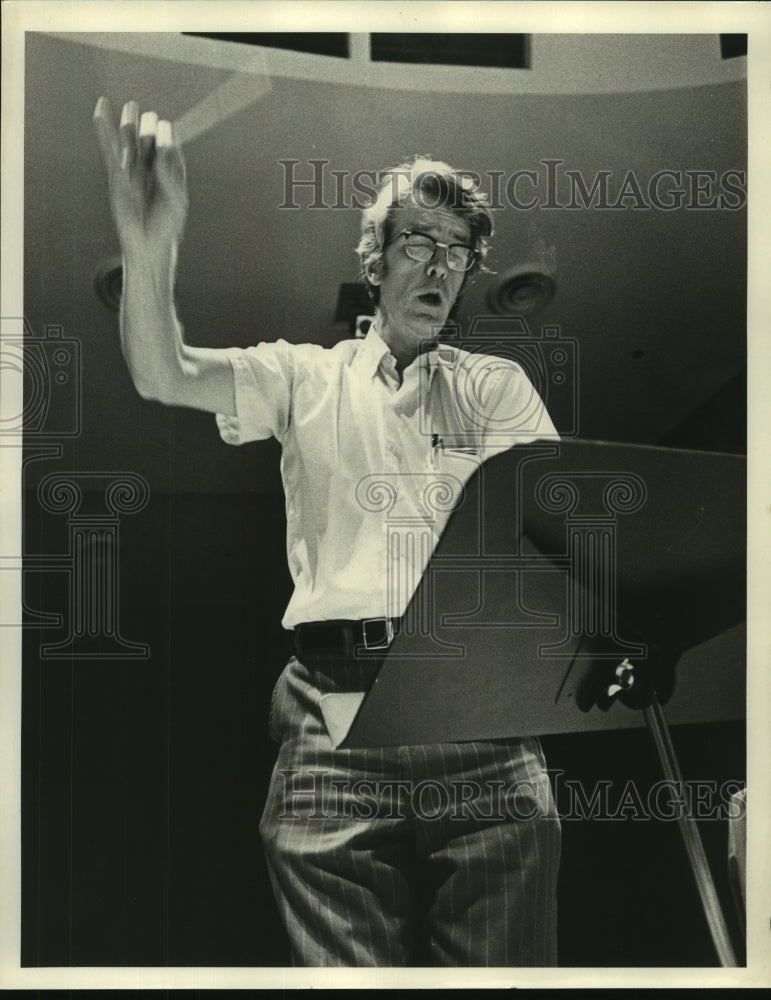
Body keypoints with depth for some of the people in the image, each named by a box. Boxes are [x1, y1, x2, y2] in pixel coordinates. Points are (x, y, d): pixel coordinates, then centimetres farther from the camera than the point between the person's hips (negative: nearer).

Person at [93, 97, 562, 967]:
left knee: (501, 963, 1)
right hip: (336, 706, -1)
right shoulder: (305, 377, 14)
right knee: (348, 965, 1)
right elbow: (164, 377, -3)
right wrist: (148, 251, -23)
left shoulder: (496, 388, 18)